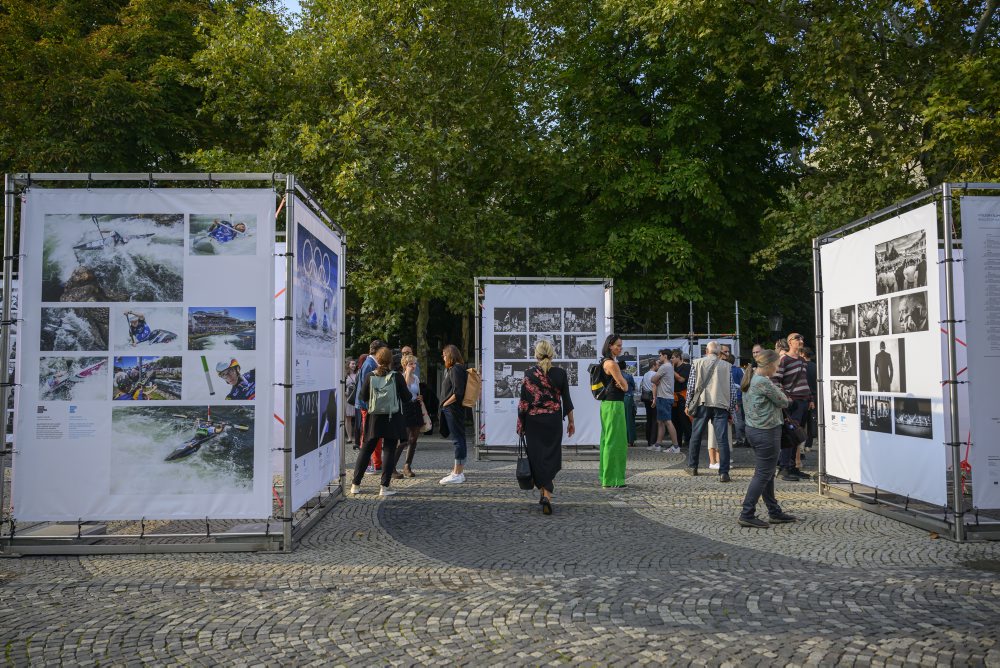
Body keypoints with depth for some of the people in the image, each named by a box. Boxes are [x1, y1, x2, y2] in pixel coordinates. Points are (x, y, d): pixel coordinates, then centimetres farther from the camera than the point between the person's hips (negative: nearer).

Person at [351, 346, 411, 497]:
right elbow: (406, 397, -2)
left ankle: (355, 484, 18)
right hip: (392, 419, -2)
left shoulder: (369, 377, -4)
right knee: (389, 451, 4)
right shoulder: (397, 377, -8)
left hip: (374, 418, 2)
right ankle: (385, 486, 2)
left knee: (365, 450, 13)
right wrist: (413, 396, 18)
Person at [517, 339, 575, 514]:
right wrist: (571, 422, 10)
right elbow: (566, 400, 0)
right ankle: (547, 494, -1)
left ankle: (544, 492, 11)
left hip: (534, 422, -1)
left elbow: (523, 402, -6)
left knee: (537, 458, 10)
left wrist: (520, 424, 4)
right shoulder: (561, 373, -4)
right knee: (551, 456, 9)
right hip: (554, 422, 1)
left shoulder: (529, 374, -7)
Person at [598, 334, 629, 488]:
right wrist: (623, 384, 7)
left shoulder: (606, 362, 16)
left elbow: (623, 385, 13)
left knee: (607, 440, 14)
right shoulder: (611, 363, -14)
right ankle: (612, 480, 0)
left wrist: (620, 384, -8)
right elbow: (625, 386, -13)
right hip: (614, 404, -10)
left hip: (607, 404, 10)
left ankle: (606, 477, 22)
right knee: (615, 441, -5)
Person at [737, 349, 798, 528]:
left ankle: (774, 512, 25)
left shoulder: (750, 380, 10)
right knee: (763, 474, -3)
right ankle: (747, 515, -1)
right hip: (766, 432, -10)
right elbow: (783, 402, -9)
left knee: (766, 473, 16)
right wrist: (784, 396, 12)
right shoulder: (763, 383, -20)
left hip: (753, 429, 10)